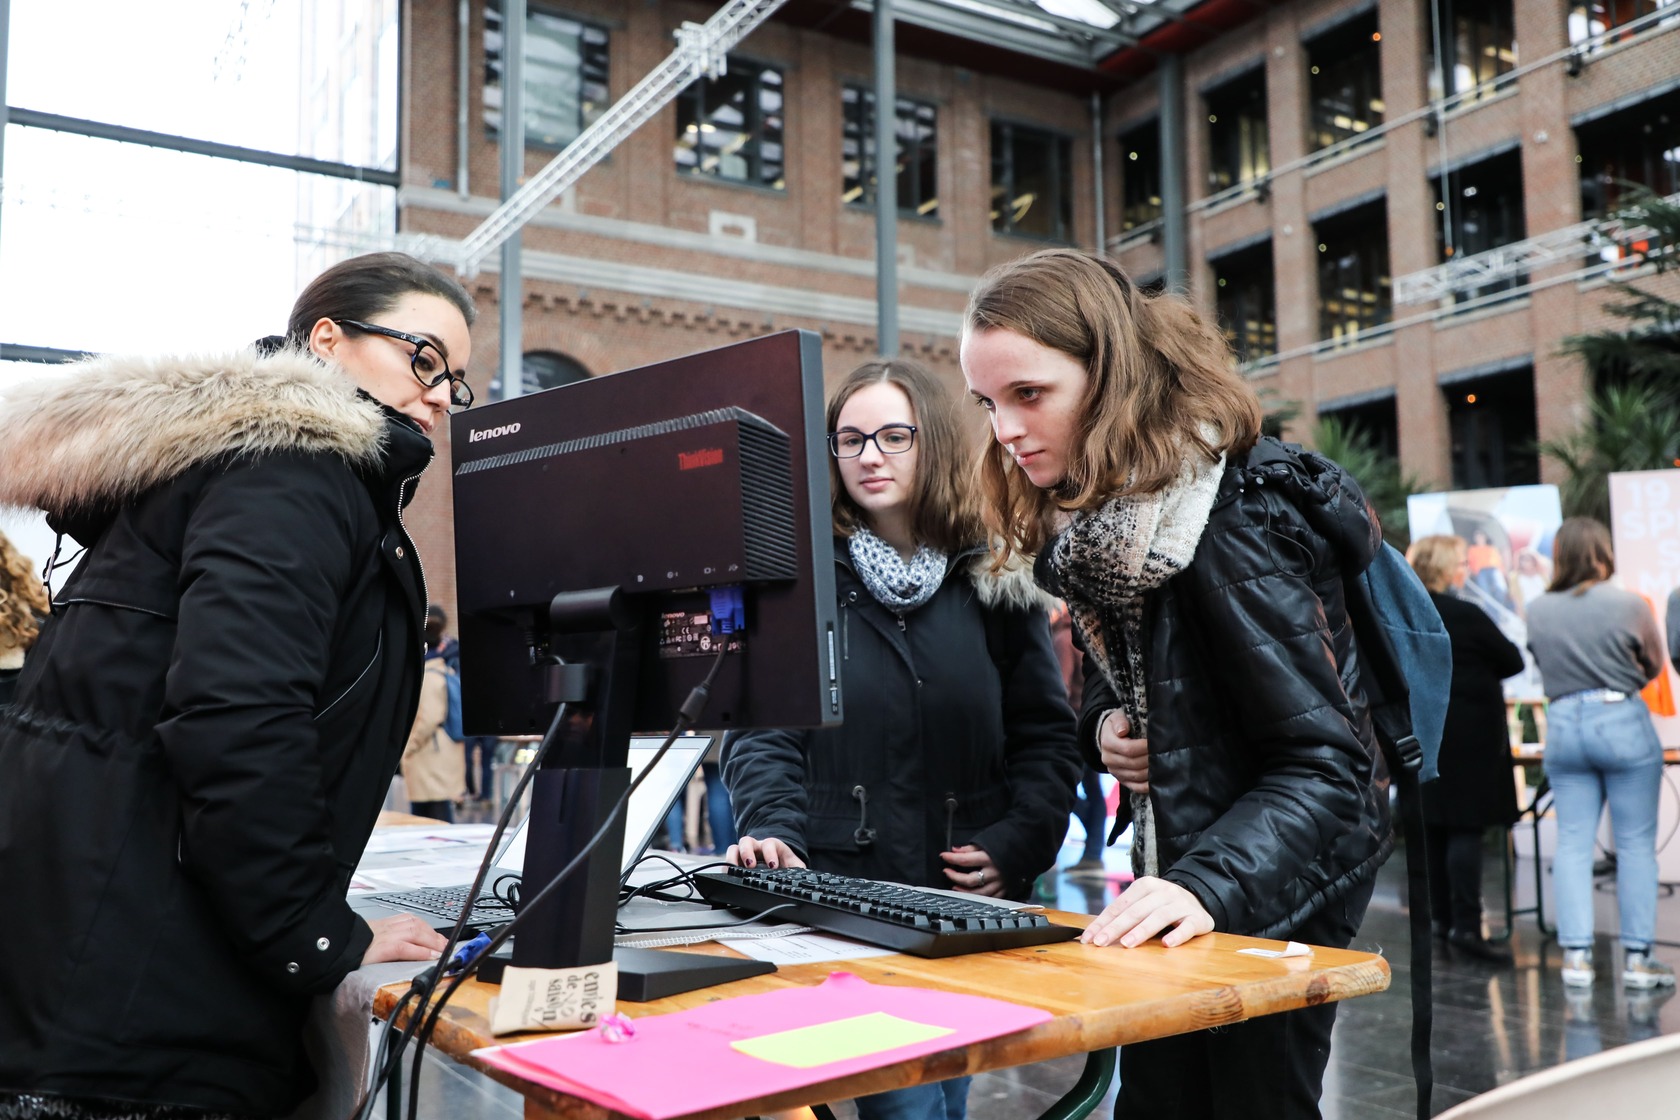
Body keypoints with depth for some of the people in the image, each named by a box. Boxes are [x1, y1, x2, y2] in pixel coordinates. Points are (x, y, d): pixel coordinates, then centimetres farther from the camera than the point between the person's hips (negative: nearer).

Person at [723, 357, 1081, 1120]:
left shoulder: (993, 580, 5)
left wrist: (1016, 845, -9)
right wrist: (774, 830, -21)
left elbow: (1046, 736, 4)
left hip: (970, 900, 2)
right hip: (841, 892, -2)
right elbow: (762, 730, -5)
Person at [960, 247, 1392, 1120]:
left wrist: (1209, 886, -40)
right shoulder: (1089, 521, 1)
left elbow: (1321, 760, -27)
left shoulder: (1228, 524, -25)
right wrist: (1106, 725, -6)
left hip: (1272, 885, -8)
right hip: (1178, 869, 8)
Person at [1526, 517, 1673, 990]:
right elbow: (1655, 665, 6)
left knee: (1572, 842, 7)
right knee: (1636, 842, 5)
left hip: (1562, 725, 3)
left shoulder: (1536, 611, 0)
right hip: (1622, 721, -3)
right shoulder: (1629, 605, -8)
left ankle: (1576, 955, 7)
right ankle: (1637, 956, 9)